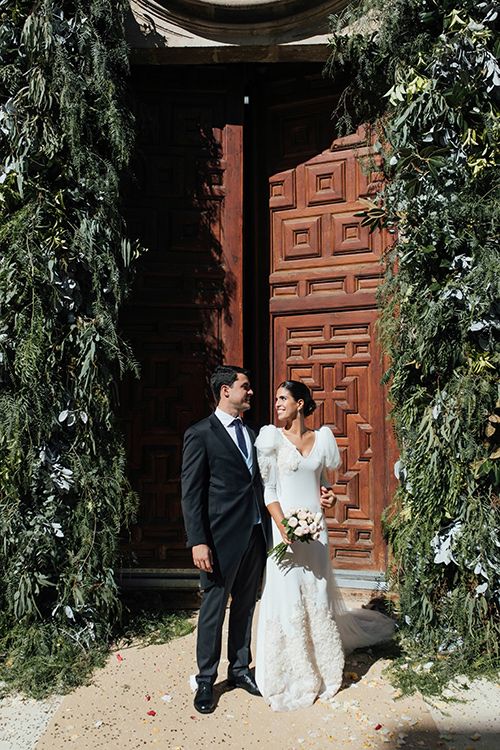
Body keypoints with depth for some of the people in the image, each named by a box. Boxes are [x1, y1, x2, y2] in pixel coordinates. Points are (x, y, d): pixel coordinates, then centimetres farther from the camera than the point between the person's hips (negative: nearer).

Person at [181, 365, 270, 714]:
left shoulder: (251, 433, 11)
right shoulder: (200, 434, -9)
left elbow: (258, 483, 13)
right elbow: (191, 493, -12)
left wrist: (269, 528, 7)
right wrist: (198, 542, -16)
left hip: (256, 536, 6)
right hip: (222, 538, -6)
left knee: (245, 607, 18)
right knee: (214, 611, 8)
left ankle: (240, 669, 36)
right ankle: (206, 680, 26)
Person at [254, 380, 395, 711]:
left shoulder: (322, 438, 6)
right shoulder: (272, 438, -4)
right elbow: (267, 488, -7)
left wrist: (327, 494, -3)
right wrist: (284, 527, -18)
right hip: (285, 526, -3)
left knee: (317, 594, 12)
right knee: (287, 596, 0)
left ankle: (322, 667, 32)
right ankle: (289, 674, 17)